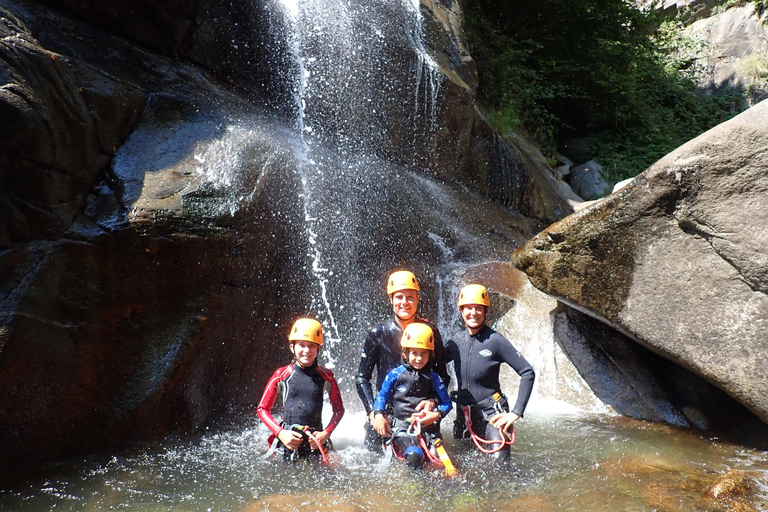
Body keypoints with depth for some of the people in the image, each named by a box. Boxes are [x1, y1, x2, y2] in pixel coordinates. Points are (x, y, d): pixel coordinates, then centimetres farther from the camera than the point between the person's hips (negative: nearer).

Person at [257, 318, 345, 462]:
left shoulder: (326, 377, 5)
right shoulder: (282, 375, 3)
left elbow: (339, 409, 14)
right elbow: (262, 409, 8)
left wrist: (326, 434, -1)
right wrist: (281, 433, -4)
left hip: (316, 443, 1)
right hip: (286, 440, 0)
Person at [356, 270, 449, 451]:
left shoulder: (430, 331, 1)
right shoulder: (378, 334, -2)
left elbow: (442, 374, 6)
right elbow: (362, 378, 0)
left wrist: (432, 400, -12)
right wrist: (373, 412, -12)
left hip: (421, 411, 1)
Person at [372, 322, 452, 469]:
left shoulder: (433, 377, 10)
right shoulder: (396, 374, 6)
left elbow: (447, 403, 12)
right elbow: (382, 396, 12)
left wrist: (436, 415, -8)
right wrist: (378, 415, -6)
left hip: (428, 428, 2)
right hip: (402, 427, -2)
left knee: (438, 461, -18)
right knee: (414, 456, -31)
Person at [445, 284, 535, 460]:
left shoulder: (495, 340, -12)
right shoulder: (456, 339, 1)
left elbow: (528, 373, -12)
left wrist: (516, 412, -15)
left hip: (491, 413, -5)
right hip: (464, 414, 5)